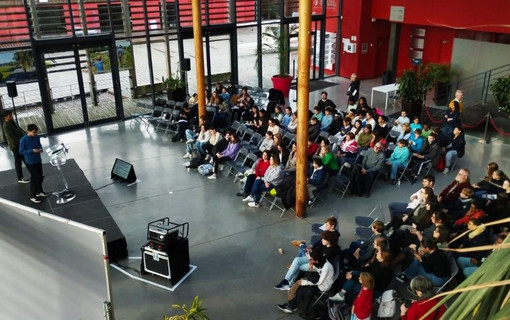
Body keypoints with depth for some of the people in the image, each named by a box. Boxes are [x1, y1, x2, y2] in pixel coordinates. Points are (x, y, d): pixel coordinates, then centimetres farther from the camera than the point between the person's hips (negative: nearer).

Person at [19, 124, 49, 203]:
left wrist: (40, 149, -11)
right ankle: (32, 196, 15)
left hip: (38, 160, 6)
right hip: (30, 162, -6)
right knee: (34, 178, 1)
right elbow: (21, 151, -16)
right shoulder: (23, 140, -20)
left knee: (40, 176, 17)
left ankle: (39, 192, 39)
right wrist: (32, 151, -27)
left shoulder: (37, 137, -3)